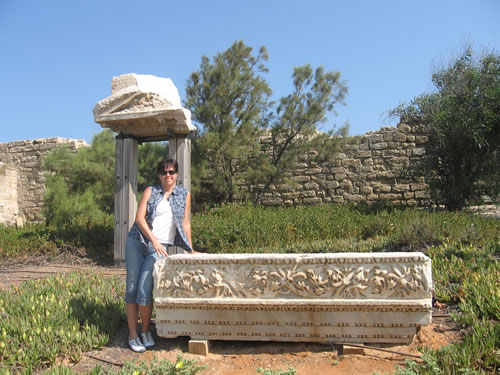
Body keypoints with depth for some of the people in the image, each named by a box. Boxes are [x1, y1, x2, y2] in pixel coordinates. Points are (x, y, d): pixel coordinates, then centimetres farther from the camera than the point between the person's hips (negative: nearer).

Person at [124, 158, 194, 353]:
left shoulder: (184, 195, 9)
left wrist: (191, 250, 11)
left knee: (144, 290, -11)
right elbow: (139, 218, -3)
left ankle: (145, 331, 11)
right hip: (137, 241, 1)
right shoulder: (150, 191, 7)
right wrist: (153, 240, -13)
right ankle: (132, 335, 11)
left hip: (159, 247, -1)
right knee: (131, 288, 0)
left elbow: (185, 223, 12)